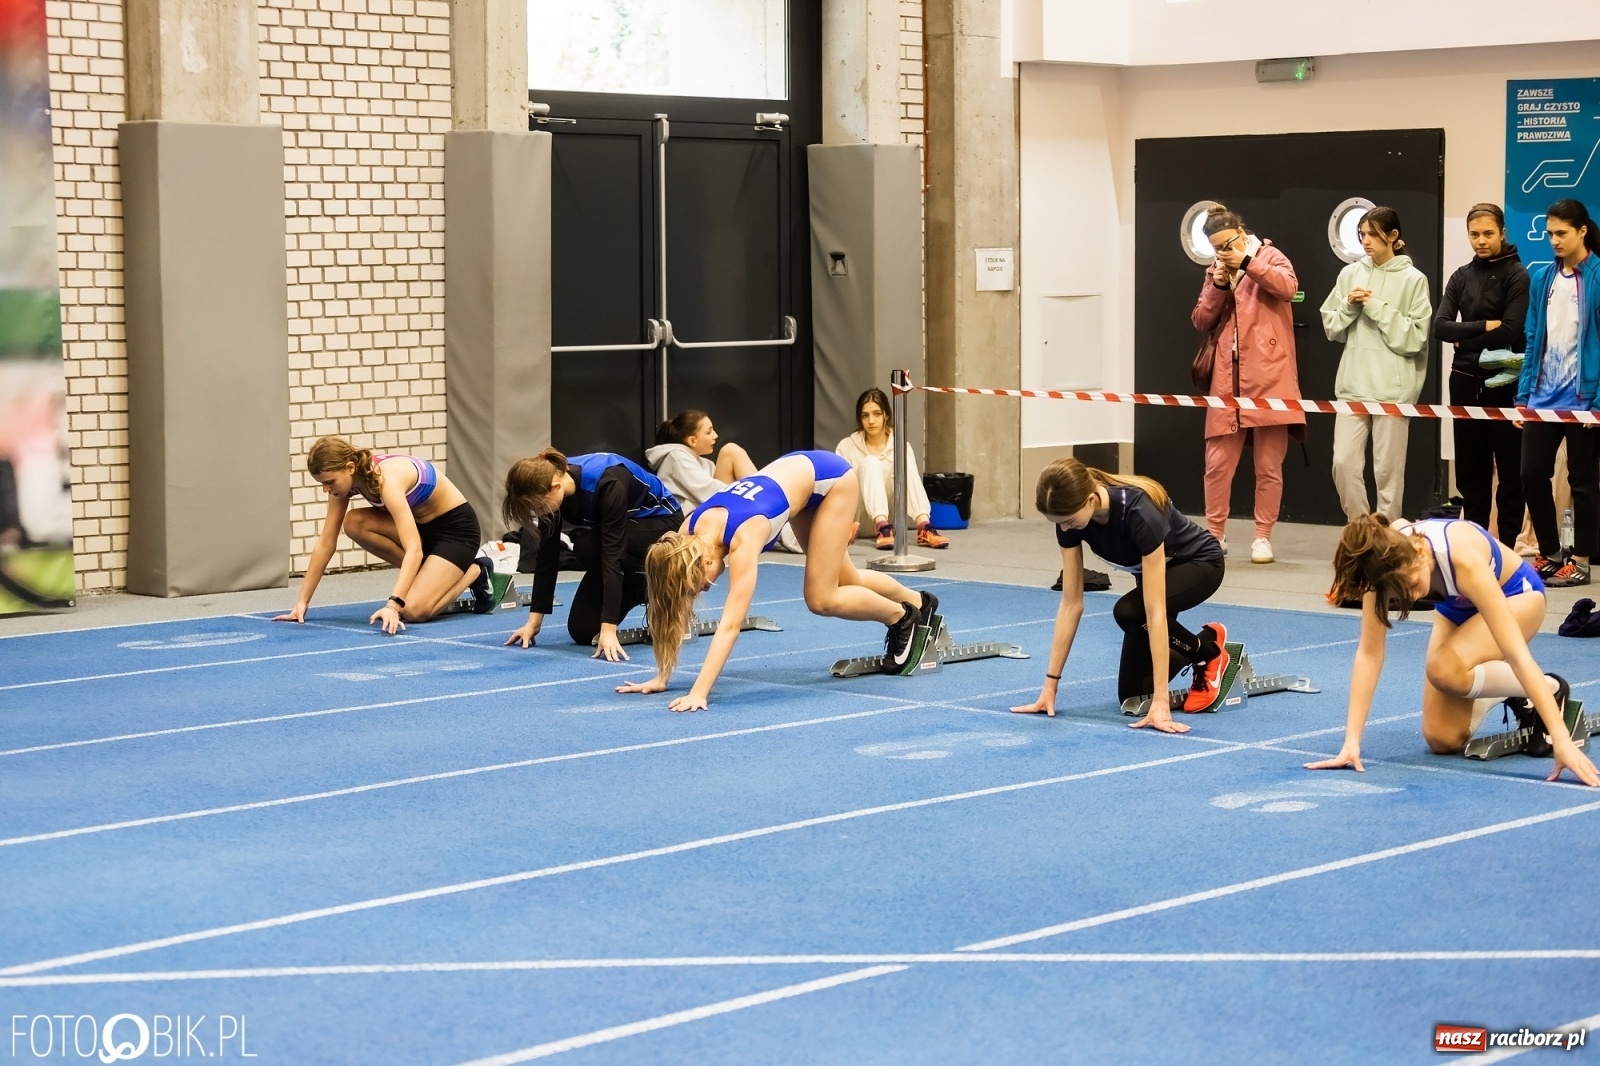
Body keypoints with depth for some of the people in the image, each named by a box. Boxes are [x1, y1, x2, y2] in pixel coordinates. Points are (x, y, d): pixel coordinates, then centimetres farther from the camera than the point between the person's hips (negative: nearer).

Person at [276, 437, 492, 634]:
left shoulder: (387, 479, -34)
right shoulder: (345, 479, -10)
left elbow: (414, 549, -42)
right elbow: (326, 542, -5)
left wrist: (393, 605, -52)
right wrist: (302, 602, -8)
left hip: (456, 527, -8)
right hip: (422, 524, 8)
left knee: (413, 610, -24)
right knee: (354, 523, -17)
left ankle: (475, 572, 3)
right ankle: (429, 577, -2)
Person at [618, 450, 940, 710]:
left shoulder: (743, 540, -39)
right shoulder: (687, 538, -22)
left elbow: (730, 624, -44)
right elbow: (675, 612, -15)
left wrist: (698, 693, -48)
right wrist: (661, 677, -18)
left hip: (829, 477, -6)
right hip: (798, 476, 6)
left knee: (820, 599, -6)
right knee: (843, 582, 21)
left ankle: (903, 617, 20)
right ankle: (919, 603, 48)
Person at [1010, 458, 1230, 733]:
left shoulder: (1139, 512, -42)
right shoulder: (1070, 514, -24)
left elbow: (1155, 612, -43)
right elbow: (1071, 604, -17)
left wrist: (1161, 701, -45)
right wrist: (1050, 686, -18)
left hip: (1199, 564, -6)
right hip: (1152, 568, 6)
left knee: (1128, 612, -35)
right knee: (1132, 694, -4)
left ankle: (1208, 650, -7)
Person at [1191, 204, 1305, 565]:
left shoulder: (1269, 257, 4)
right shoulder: (1215, 270, 16)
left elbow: (1289, 286, -16)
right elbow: (1201, 322, 12)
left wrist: (1248, 262, -16)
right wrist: (1218, 285, -2)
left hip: (1268, 377, -4)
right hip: (1228, 380, 4)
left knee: (1269, 465, 0)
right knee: (1218, 463, 1)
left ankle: (1263, 537, 9)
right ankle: (1215, 534, 12)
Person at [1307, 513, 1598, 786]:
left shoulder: (1461, 558, -42)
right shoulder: (1383, 560, -30)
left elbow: (1515, 653, -43)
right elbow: (1369, 652, -25)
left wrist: (1561, 739, -47)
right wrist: (1351, 742, -33)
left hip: (1514, 594, -5)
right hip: (1458, 605, 5)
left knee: (1445, 670, -32)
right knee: (1442, 739, -6)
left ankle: (1550, 690, -8)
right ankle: (1508, 691, 22)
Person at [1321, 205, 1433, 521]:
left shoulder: (1413, 280, -3)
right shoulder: (1350, 274, 9)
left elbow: (1414, 338, -9)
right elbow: (1332, 328, 12)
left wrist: (1376, 307, -12)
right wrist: (1349, 306, -6)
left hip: (1393, 388, -4)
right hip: (1353, 384, 4)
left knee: (1388, 469, 0)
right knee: (1344, 462, -2)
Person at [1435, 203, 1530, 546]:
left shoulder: (1516, 275, -4)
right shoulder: (1461, 277, 10)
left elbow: (1512, 331, -15)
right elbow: (1441, 326, -1)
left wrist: (1465, 339, -7)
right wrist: (1484, 327, -13)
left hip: (1503, 383, -5)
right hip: (1465, 383, 5)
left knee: (1509, 469, 0)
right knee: (1470, 468, 9)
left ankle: (1508, 547, 3)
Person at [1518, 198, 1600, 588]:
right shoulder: (1541, 277, 8)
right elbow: (1533, 341, 11)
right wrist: (1523, 395, 7)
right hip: (1543, 396, 5)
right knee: (1532, 474, 5)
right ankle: (1549, 554, 20)